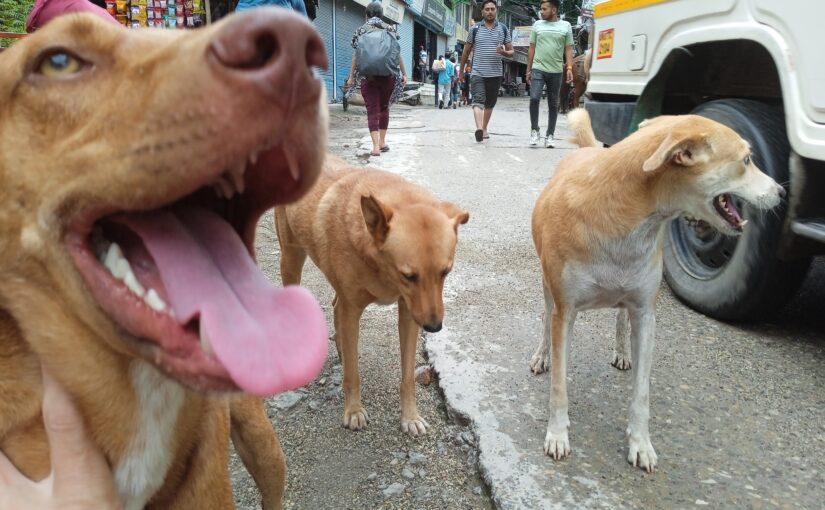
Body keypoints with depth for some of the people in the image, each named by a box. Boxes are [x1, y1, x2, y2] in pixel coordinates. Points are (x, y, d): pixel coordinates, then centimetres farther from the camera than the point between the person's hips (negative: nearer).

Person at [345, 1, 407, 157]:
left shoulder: (361, 30, 4)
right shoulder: (390, 29, 6)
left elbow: (356, 55, 1)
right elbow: (397, 54, 4)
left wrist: (351, 76, 6)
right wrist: (404, 74, 10)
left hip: (368, 76, -1)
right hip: (388, 75, 2)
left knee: (372, 110, -2)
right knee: (384, 108, 16)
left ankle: (376, 146, -12)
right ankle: (382, 142, 21)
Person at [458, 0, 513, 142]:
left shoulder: (503, 29, 6)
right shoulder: (475, 28, 4)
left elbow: (511, 52, 8)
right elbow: (466, 52, 13)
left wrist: (503, 52, -14)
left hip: (495, 74, 2)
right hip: (477, 73, -2)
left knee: (490, 104, 11)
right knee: (478, 100, -18)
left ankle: (484, 129, 25)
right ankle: (479, 128, -34)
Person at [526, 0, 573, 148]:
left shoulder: (566, 26, 5)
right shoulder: (537, 25, 8)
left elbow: (568, 49, 4)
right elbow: (532, 49, 10)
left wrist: (569, 68, -8)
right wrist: (528, 70, 8)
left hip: (556, 71, 0)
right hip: (538, 69, 0)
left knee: (553, 104, 5)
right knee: (534, 98, -16)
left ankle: (550, 136, 13)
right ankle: (534, 130, 1)